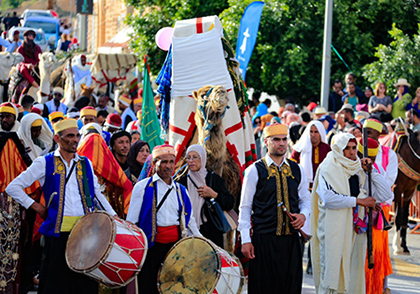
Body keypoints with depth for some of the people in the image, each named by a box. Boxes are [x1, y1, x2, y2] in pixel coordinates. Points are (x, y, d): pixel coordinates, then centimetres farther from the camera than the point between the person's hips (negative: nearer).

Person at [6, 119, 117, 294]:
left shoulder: (85, 163, 16)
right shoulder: (44, 163, 4)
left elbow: (97, 193, 25)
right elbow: (13, 188, 4)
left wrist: (113, 216, 14)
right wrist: (36, 207, 0)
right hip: (58, 231, -3)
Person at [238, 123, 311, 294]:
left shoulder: (296, 170, 11)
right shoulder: (255, 171, -1)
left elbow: (305, 199, 20)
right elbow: (245, 207, -1)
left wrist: (303, 215, -3)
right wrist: (245, 240, -7)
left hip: (291, 238, 4)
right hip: (263, 239, -3)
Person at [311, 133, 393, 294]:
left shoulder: (359, 171, 13)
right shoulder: (328, 169, -2)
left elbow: (384, 195, 10)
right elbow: (328, 198, -19)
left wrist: (371, 171, 3)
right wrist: (358, 201, -16)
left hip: (356, 227, 5)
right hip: (334, 229, -5)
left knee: (354, 271, 3)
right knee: (332, 268, -7)